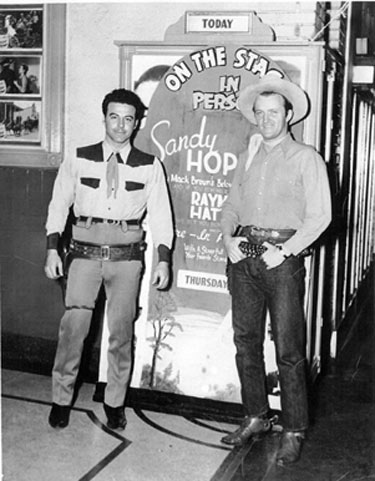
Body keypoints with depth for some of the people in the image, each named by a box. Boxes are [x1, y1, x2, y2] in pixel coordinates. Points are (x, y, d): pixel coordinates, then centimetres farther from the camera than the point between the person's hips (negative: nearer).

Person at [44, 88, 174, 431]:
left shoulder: (149, 167, 4)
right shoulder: (79, 160, 4)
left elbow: (160, 214, 3)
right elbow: (59, 204, 7)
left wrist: (164, 259, -5)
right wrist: (53, 248, 0)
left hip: (127, 255, 1)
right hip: (85, 251, 0)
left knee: (121, 330, 6)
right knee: (74, 324, -6)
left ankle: (115, 402, 22)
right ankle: (61, 399, 11)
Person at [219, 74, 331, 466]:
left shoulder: (305, 158, 1)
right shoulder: (248, 158, 17)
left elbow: (319, 215, -6)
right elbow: (230, 206, 18)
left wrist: (286, 250, -13)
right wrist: (227, 238, 0)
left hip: (282, 258, -5)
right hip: (243, 256, 5)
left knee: (288, 349, -3)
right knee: (245, 341, 9)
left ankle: (293, 431, 8)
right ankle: (256, 418, 23)